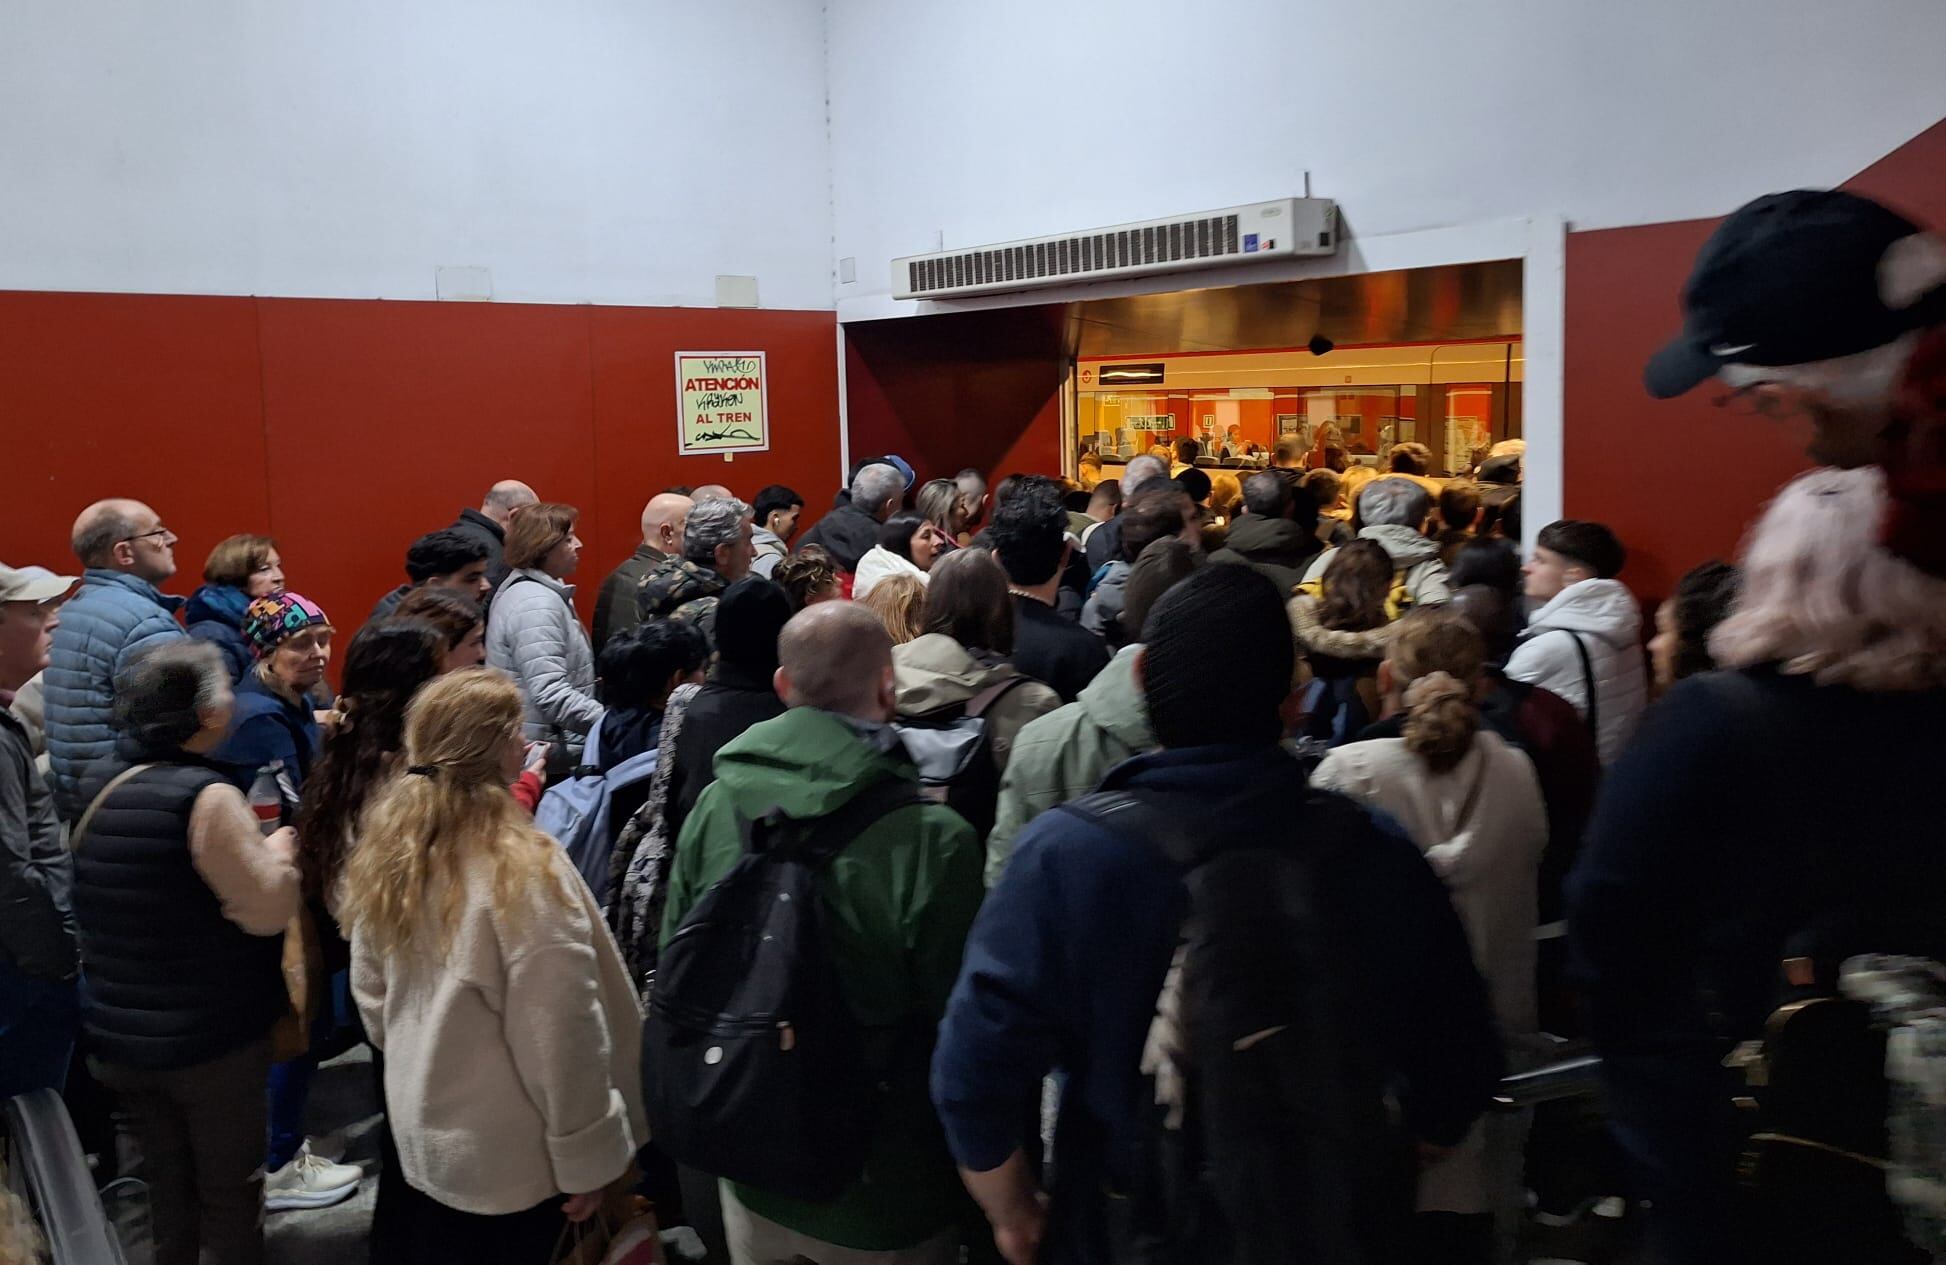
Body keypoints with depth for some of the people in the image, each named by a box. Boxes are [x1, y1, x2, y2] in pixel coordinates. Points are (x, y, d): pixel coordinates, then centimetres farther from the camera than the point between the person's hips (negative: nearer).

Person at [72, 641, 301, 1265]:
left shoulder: (101, 790, 1)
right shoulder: (205, 797, -22)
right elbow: (269, 910, -23)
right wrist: (279, 851, -5)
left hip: (117, 1035, 7)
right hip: (212, 1041, -7)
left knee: (167, 1185, 20)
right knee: (230, 1190, 10)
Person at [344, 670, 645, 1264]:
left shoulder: (385, 852, -3)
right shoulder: (523, 870, -27)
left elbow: (371, 994, 9)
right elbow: (563, 1036, -23)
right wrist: (589, 1155, -12)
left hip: (421, 1132, 7)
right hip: (509, 1154, -6)